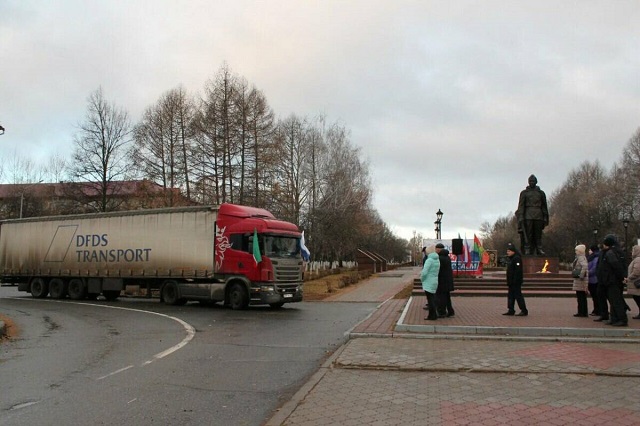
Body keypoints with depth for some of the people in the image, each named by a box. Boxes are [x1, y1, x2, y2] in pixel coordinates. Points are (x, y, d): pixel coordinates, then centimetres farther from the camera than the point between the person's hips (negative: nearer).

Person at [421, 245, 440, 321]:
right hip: (434, 281, 8)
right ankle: (434, 314, 22)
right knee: (432, 298, 16)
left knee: (430, 299, -1)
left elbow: (424, 272, -23)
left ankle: (432, 316, 3)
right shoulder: (437, 260, 8)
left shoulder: (429, 260, -18)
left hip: (428, 283, -8)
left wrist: (422, 278, -4)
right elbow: (437, 271, 12)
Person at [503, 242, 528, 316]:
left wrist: (515, 281, -25)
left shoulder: (517, 258, -15)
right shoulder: (511, 259, 17)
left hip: (516, 282, -11)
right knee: (510, 295, 12)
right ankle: (511, 310, 17)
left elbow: (518, 270, -22)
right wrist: (509, 281, 21)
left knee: (518, 295, -7)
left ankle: (524, 311, -1)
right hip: (512, 282, 11)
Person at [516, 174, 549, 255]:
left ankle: (539, 249, 5)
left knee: (538, 234, 2)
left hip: (538, 216, 2)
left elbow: (544, 206, 15)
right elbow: (521, 206, 2)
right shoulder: (524, 193, 8)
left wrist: (545, 218, 9)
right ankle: (527, 250, -4)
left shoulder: (541, 193, 14)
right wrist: (521, 218, -7)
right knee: (527, 234, -6)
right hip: (528, 216, -2)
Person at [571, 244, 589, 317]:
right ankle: (583, 312, 18)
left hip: (580, 280, -10)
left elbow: (584, 266, -31)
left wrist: (581, 275, -27)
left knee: (581, 297, -6)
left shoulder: (581, 258, -15)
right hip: (579, 280, 10)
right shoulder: (578, 257, 15)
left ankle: (582, 312, -2)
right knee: (582, 297, 13)